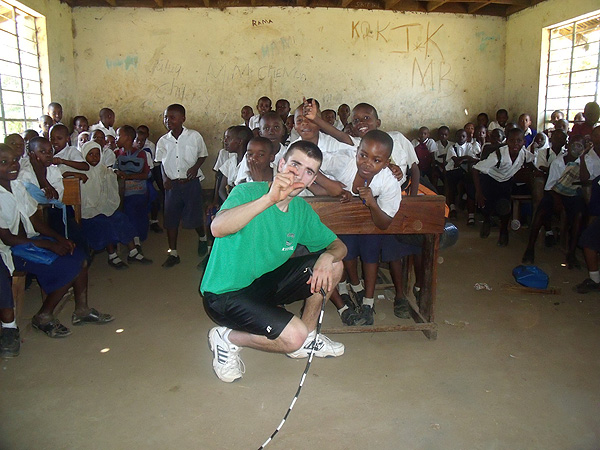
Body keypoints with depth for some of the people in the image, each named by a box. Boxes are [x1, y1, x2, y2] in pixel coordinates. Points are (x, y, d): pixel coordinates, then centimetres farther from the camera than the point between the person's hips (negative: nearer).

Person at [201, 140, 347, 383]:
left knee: (332, 265, -2)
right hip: (225, 294, -7)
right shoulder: (247, 192, -19)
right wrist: (269, 198, -47)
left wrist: (327, 257, -17)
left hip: (266, 281, 7)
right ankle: (227, 338, 1)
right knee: (293, 337, -24)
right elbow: (218, 228, -39)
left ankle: (307, 337, 13)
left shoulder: (302, 210, 2)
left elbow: (338, 245, 7)